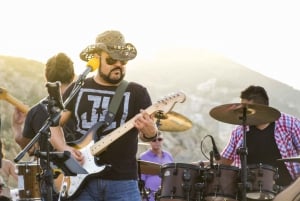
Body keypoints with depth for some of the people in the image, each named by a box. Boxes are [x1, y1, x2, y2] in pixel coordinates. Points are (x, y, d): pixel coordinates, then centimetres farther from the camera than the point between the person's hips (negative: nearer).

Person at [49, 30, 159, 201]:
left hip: (122, 182, -1)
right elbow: (54, 123, 14)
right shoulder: (77, 89, 10)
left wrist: (149, 132, -28)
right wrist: (64, 149, -4)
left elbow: (148, 132, -4)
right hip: (82, 179, 2)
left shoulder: (137, 92, 5)